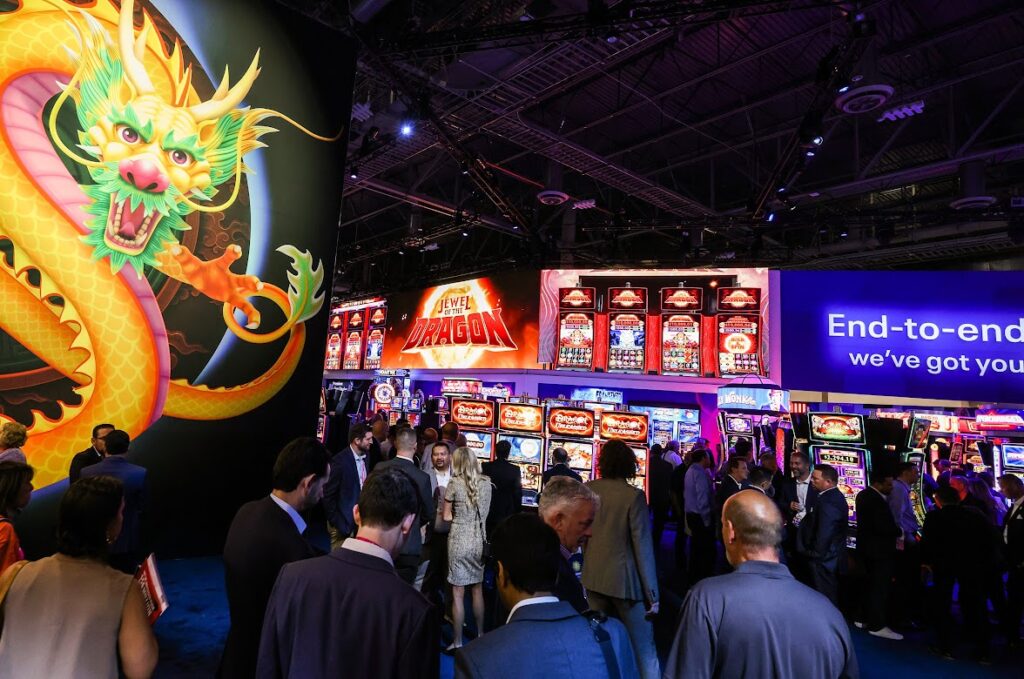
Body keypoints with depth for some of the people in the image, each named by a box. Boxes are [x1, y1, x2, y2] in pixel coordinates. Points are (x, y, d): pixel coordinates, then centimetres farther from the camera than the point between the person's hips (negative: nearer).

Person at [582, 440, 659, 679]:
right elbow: (642, 546, -15)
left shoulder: (587, 489, -3)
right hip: (625, 580, -5)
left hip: (594, 578, 5)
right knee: (644, 650, 7)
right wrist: (651, 593, -9)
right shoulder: (634, 495, -16)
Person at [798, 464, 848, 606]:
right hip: (834, 556, 10)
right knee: (832, 596, 20)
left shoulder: (827, 502, -27)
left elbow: (823, 535, -27)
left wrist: (814, 553, -14)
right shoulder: (836, 496, 7)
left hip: (823, 560, -10)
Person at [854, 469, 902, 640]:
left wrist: (894, 529, 9)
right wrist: (899, 532, -9)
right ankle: (877, 625, 9)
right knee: (880, 586, 1)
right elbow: (884, 527, -28)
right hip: (879, 549, -9)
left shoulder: (863, 495, 7)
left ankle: (865, 618, 28)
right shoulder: (877, 500, -25)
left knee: (872, 583, 19)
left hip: (867, 547, 9)